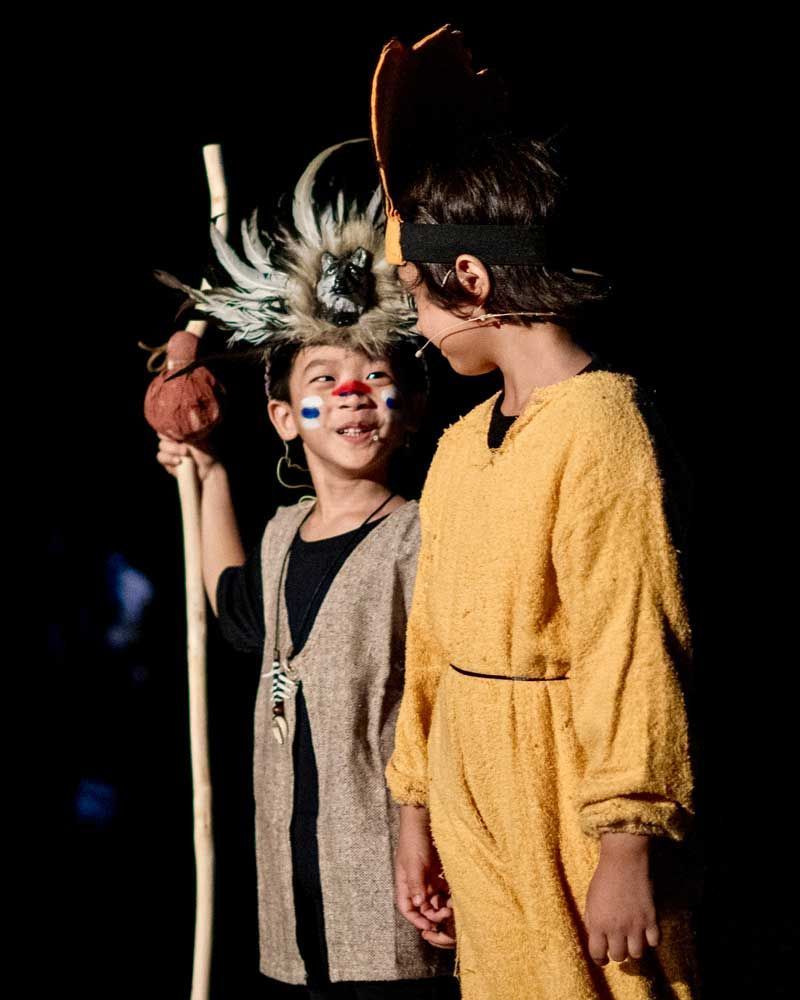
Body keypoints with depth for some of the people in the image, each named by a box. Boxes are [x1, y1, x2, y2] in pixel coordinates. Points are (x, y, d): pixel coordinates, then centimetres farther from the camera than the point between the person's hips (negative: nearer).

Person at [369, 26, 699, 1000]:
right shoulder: (460, 445, 10)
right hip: (475, 825, 7)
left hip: (568, 833, -7)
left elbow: (632, 657, -18)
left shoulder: (600, 427, -15)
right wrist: (415, 818, 17)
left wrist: (628, 848, -18)